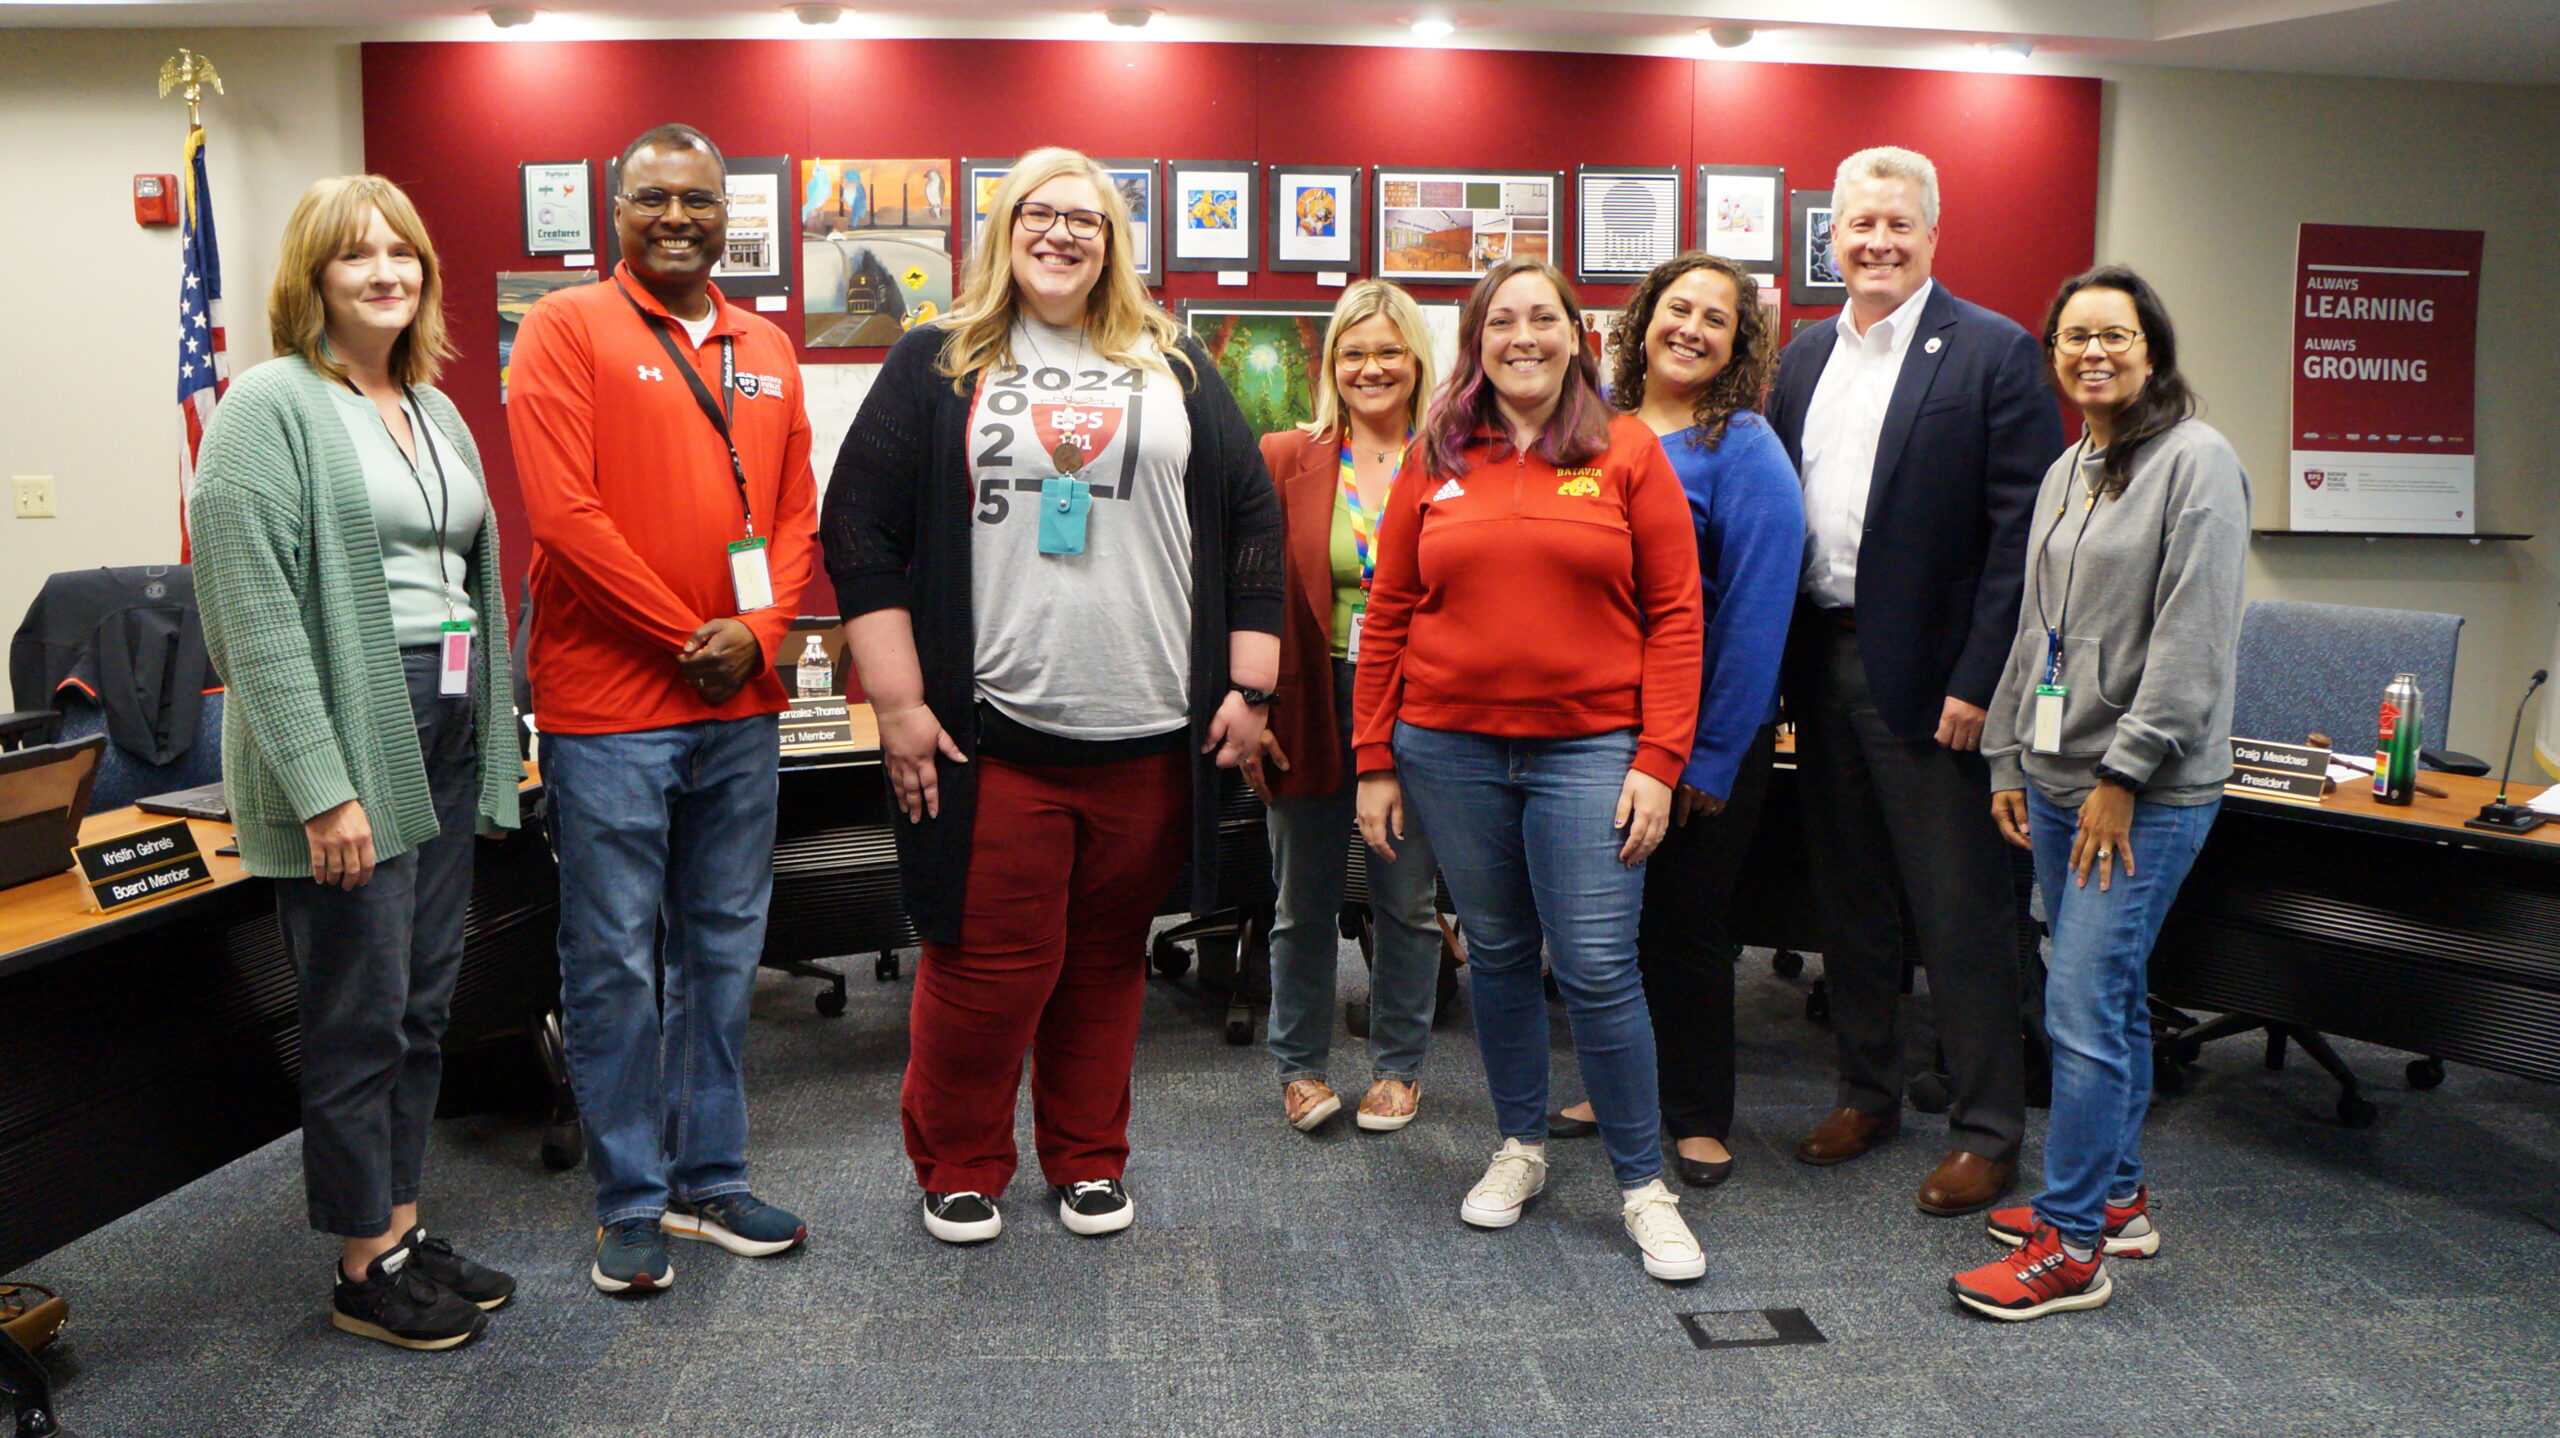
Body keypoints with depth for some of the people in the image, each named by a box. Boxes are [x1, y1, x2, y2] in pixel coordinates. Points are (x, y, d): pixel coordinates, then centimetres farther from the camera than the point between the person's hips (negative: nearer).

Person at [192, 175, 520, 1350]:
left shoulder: (435, 409, 15)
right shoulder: (274, 404, -9)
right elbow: (258, 615, -16)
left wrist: (492, 740, 12)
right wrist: (321, 788, -20)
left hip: (446, 738, 8)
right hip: (347, 738, -7)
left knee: (423, 1004, 14)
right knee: (361, 1017, 1)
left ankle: (404, 1227, 27)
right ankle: (365, 1268, 15)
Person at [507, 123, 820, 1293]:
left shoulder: (765, 350, 13)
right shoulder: (568, 329, -3)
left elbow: (795, 513, 11)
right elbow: (563, 510, -12)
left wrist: (757, 634, -7)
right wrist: (684, 640, -12)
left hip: (740, 708, 6)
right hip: (609, 706, -5)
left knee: (722, 951, 13)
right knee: (613, 961, 3)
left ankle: (708, 1179, 26)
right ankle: (631, 1204, 16)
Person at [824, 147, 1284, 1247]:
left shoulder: (1174, 369, 12)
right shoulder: (936, 367, 5)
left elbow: (1251, 522, 12)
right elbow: (861, 532, 0)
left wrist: (1249, 685, 4)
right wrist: (898, 704, -7)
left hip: (1149, 738, 3)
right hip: (989, 735, -2)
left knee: (1107, 960, 12)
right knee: (988, 965, 2)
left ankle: (1090, 1161, 30)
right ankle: (958, 1168, 24)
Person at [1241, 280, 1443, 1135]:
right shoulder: (1286, 461, 1)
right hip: (1311, 705, 1)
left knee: (1409, 902, 10)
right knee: (1303, 902, 11)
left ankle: (1399, 1067, 28)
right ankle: (1301, 1067, 28)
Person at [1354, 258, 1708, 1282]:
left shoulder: (1628, 453, 2)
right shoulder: (1435, 461, 7)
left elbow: (1674, 614, -1)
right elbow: (1388, 616, 8)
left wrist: (1660, 761, -8)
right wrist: (1376, 761, 4)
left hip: (1589, 746, -2)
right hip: (1450, 746, 2)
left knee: (1599, 967, -5)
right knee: (1497, 954, 12)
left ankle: (1643, 1183, 12)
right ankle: (1521, 1146, 31)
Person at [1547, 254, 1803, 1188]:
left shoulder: (1745, 451, -11)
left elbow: (1756, 613, -14)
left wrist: (1714, 755, -16)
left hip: (1699, 734, -5)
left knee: (1686, 925, 7)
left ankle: (1698, 1116, 25)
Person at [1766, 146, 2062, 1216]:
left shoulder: (1993, 353, -7)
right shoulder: (1804, 357, 11)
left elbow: (2022, 531, -12)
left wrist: (1979, 679, -17)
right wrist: (1779, 657, 4)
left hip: (1928, 676, -6)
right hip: (1820, 664, 6)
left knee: (1961, 912, 2)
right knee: (1849, 899, 16)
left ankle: (1986, 1131, 16)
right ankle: (1867, 1092, 31)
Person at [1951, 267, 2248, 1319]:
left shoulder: (2196, 462, -9)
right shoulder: (2066, 472, 15)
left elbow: (2194, 639, -15)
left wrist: (2124, 772, -16)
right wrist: (2007, 756, 15)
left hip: (2148, 790, -8)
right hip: (2056, 776, 8)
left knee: (2085, 1006, -9)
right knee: (2109, 997, 16)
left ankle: (2069, 1246, -1)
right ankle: (2115, 1197, 28)